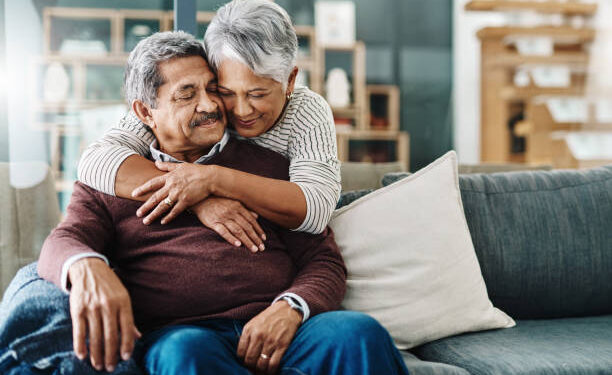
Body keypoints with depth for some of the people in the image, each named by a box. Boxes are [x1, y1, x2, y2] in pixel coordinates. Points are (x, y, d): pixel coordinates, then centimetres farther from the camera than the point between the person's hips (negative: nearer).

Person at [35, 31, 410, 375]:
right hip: (175, 332, -1)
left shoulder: (268, 164, 21)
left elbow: (323, 258, 15)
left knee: (358, 333, -30)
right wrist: (86, 267, -23)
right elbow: (64, 241, 5)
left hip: (277, 331, 2)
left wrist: (290, 309, -10)